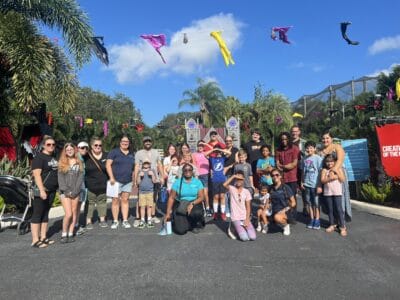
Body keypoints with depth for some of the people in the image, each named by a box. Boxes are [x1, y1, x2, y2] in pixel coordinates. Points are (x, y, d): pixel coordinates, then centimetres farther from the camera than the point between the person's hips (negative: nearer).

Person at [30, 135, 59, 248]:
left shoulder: (54, 158, 15)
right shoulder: (39, 157, -9)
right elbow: (37, 175, -17)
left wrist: (59, 186, 17)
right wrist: (42, 190, -24)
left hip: (52, 190, 8)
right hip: (41, 190, -8)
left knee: (45, 214, 12)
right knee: (37, 214, -3)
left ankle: (43, 237, 20)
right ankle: (35, 241, 2)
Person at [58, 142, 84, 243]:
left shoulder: (79, 162, 7)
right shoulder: (61, 163, 5)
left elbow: (80, 177, 1)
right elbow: (60, 179, -1)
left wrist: (75, 191, -9)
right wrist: (67, 191, -10)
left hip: (75, 192, 2)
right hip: (65, 192, -2)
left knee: (74, 213, 3)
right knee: (68, 214, -9)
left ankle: (71, 234, 12)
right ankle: (64, 234, 6)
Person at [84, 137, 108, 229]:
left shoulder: (106, 156, 4)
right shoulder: (86, 156, -5)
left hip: (103, 185, 3)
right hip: (90, 185, -3)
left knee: (102, 201, 12)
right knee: (90, 202, 3)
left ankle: (102, 220, 23)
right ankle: (89, 221, 13)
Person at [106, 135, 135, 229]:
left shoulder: (131, 154, 14)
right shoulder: (114, 152, -1)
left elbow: (134, 167, 21)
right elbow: (108, 165, -6)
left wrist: (134, 179, 12)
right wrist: (111, 177, -13)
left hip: (128, 181, 4)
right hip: (116, 180, -4)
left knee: (125, 200, 6)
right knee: (116, 200, -2)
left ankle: (125, 220, 12)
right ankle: (115, 221, 7)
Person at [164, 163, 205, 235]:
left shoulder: (197, 182, 1)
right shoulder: (177, 182, 0)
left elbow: (201, 197, -4)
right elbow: (171, 198, 1)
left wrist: (192, 204, -22)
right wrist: (168, 213, -2)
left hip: (195, 204, 1)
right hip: (180, 206, -1)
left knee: (196, 212, -36)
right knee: (180, 230, -19)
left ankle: (197, 225, 1)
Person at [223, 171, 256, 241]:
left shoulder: (246, 191, 4)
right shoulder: (232, 189, -2)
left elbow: (248, 207, 2)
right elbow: (224, 185, -27)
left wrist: (247, 219, -9)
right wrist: (233, 176, -20)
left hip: (245, 218, 3)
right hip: (235, 218, -2)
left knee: (252, 237, -14)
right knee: (244, 238, -18)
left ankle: (244, 229, 17)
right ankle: (238, 230, 14)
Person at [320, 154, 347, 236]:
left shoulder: (339, 169, 4)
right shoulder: (324, 170, 5)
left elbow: (342, 179, -5)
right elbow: (322, 180, -5)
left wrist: (337, 172, -12)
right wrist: (330, 178, -19)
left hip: (337, 192, -2)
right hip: (327, 193, 2)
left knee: (339, 209, -4)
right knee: (330, 209, 9)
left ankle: (342, 227, 1)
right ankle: (332, 225, 21)